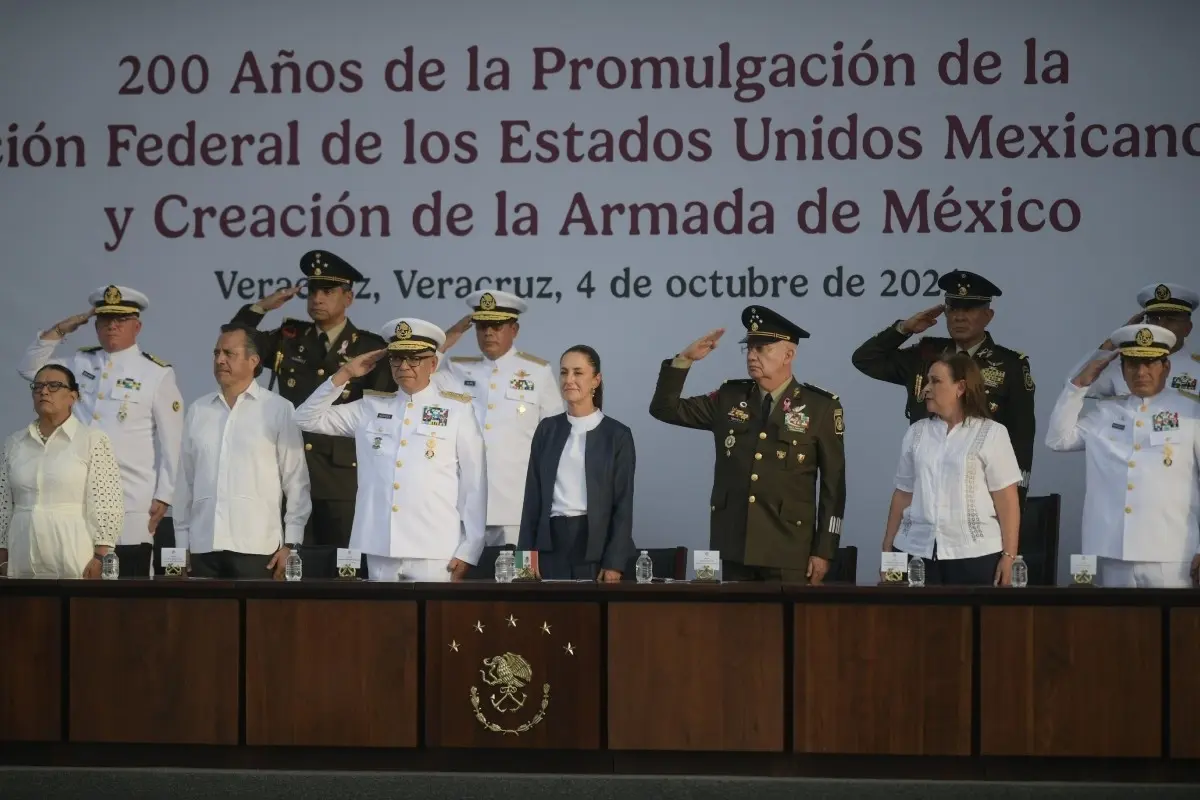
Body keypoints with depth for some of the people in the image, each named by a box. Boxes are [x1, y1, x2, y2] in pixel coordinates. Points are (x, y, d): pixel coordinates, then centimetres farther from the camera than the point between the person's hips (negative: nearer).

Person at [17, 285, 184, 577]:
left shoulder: (158, 374, -2)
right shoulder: (80, 363, 12)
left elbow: (170, 441, -2)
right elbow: (30, 369, 17)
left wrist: (163, 497, -5)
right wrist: (59, 330, 5)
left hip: (132, 504, -4)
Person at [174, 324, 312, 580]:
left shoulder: (279, 409, 1)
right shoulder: (198, 410, 11)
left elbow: (296, 480, 0)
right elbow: (185, 481, 13)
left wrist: (291, 544, -4)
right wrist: (182, 543, 10)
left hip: (257, 548, -3)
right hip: (203, 548, 3)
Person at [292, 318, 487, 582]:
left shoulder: (457, 411, 3)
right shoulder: (370, 408, 12)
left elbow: (475, 484, 2)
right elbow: (307, 418, 14)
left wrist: (468, 551, -2)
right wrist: (345, 374, 3)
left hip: (435, 552, -3)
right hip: (379, 550, 3)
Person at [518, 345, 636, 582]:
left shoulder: (617, 435, 1)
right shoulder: (547, 429, 10)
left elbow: (623, 504, -2)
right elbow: (533, 495, 9)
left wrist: (614, 563, -10)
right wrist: (526, 554, 1)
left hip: (596, 544, -2)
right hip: (551, 542, 2)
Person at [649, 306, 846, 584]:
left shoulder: (821, 407, -2)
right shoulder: (729, 398, 8)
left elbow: (833, 485, -1)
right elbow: (665, 409, 10)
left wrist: (824, 551, -5)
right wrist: (685, 359, -4)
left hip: (788, 552, -3)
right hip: (734, 547, 3)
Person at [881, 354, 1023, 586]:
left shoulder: (991, 433, 0)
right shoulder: (916, 432, 11)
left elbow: (1006, 500, -4)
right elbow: (903, 495, 14)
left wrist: (1009, 556, -9)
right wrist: (887, 549, 10)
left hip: (975, 554, -3)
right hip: (916, 551, 3)